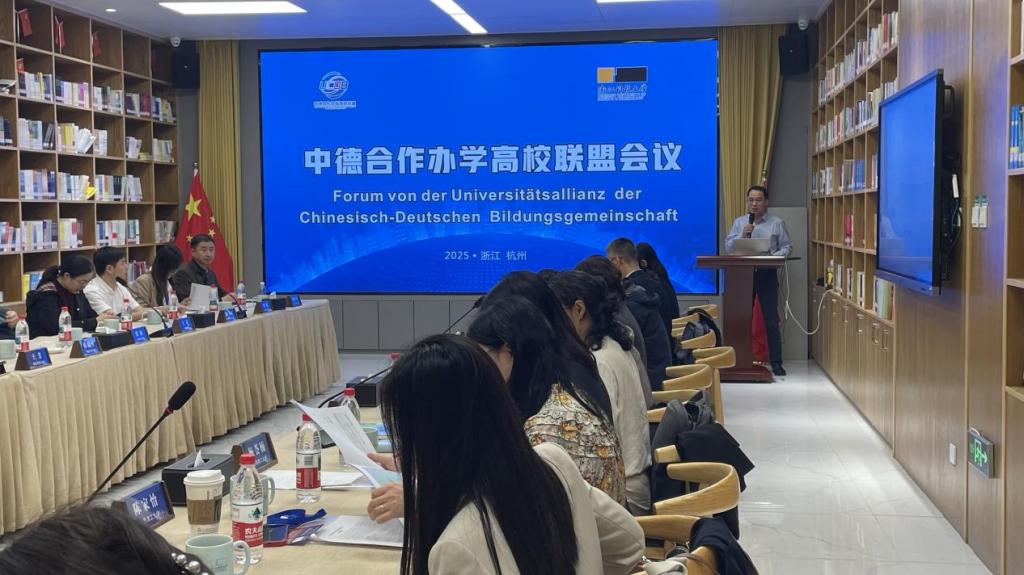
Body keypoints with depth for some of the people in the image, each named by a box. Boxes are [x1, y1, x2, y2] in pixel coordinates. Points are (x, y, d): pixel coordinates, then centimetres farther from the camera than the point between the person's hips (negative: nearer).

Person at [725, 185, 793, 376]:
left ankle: (776, 362, 1)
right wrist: (742, 235, -11)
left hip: (767, 274, -2)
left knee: (771, 320, -3)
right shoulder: (738, 222, 11)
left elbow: (787, 246, 2)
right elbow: (728, 247, 5)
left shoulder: (777, 223, 6)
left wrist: (775, 256, -16)